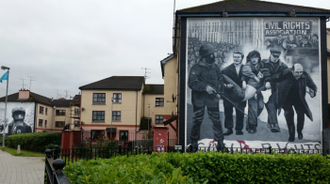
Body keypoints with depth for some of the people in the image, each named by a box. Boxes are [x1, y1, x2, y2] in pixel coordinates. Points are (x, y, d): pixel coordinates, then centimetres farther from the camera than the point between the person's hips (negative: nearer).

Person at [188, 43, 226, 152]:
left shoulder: (215, 67, 7)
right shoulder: (196, 68, -9)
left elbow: (220, 80, 18)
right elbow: (192, 83, -19)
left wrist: (218, 92, 4)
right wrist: (205, 87, -28)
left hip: (212, 98, 4)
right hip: (199, 99, -3)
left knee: (216, 120, 5)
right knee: (197, 121, 6)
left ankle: (220, 142, 18)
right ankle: (194, 143, 20)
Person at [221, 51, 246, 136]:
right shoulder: (226, 69, 2)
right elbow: (222, 81, 1)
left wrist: (245, 84, -14)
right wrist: (226, 85, -18)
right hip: (229, 94, 0)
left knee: (240, 112, 6)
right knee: (228, 112, 4)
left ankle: (239, 129, 20)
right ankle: (229, 129, 16)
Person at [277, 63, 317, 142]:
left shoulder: (305, 76, -16)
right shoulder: (285, 73, -23)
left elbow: (313, 86, -6)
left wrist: (313, 93, -27)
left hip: (298, 99, 2)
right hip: (286, 98, -2)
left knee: (301, 113, -7)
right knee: (289, 113, -11)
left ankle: (299, 131, 22)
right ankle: (291, 135, 7)